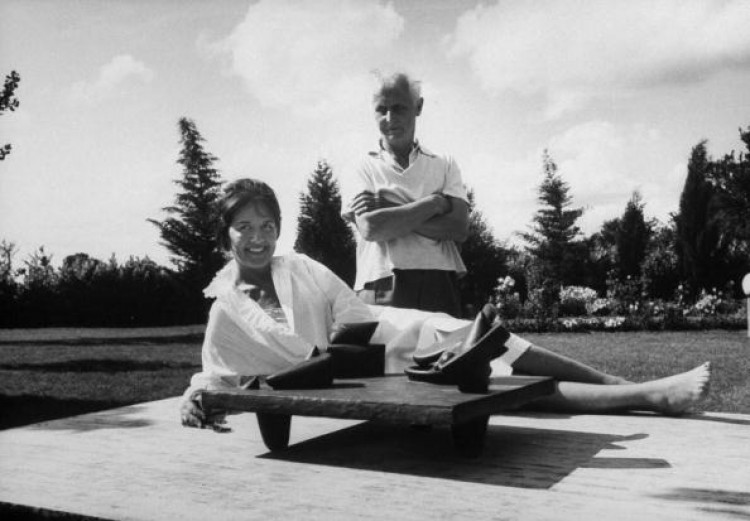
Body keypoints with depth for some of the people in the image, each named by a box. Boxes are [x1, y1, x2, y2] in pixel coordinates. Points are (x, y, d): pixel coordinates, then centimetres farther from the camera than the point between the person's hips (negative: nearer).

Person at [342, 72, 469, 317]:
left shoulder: (444, 165, 14)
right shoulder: (366, 168, 9)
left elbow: (459, 228, -1)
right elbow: (370, 227, -9)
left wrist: (391, 211, -6)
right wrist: (434, 202, -4)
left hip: (440, 288, 2)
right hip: (383, 290, -2)